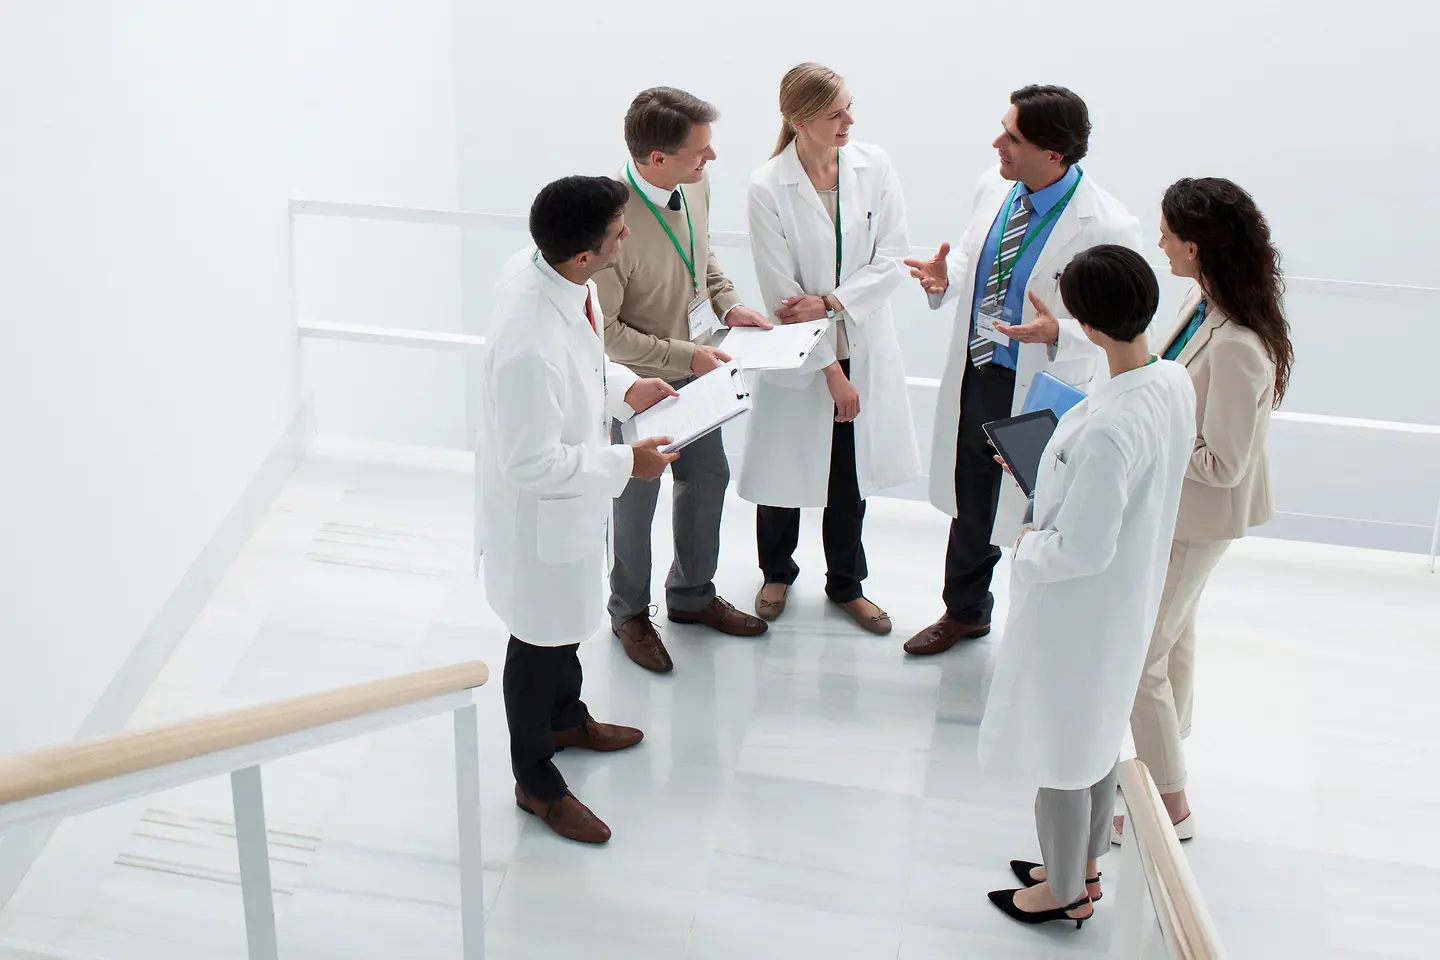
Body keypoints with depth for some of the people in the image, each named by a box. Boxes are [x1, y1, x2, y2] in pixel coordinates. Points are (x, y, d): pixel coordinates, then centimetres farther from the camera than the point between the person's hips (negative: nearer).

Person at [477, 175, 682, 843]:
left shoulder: (537, 266, -14)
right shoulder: (532, 347, -41)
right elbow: (532, 464, -30)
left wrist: (621, 387, -2)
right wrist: (624, 465, -23)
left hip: (571, 489, 9)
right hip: (539, 507, -9)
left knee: (569, 616, 30)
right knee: (540, 638, 14)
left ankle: (565, 717, 57)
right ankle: (535, 780, 37)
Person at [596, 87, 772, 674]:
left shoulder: (695, 184, -11)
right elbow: (604, 332, -26)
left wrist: (727, 303, -2)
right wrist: (683, 354, -25)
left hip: (697, 369, 7)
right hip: (639, 382, -7)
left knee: (707, 478, 22)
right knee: (637, 499, 14)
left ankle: (692, 595, 46)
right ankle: (630, 613, 39)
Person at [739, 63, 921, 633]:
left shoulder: (874, 166, -7)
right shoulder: (768, 188, -17)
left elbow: (892, 260, -6)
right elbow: (782, 294, -15)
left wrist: (830, 302, -20)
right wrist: (831, 371, -14)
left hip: (864, 348, 3)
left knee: (851, 476, 16)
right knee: (784, 471, 13)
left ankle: (846, 584, 37)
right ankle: (777, 572, 41)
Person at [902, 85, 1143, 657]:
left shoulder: (1107, 229, -24)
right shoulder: (994, 190, -4)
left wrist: (1057, 333, -36)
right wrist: (946, 279, -9)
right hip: (975, 374, 6)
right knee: (971, 502, 25)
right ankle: (965, 611, 49)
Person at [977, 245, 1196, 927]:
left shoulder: (1108, 431, -36)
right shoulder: (1175, 382, -9)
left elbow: (1081, 550, -30)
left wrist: (1027, 548, -10)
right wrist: (1056, 472, 6)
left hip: (1077, 608, -9)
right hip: (1130, 597, 9)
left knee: (1058, 746, 14)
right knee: (1098, 731, 26)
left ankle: (1066, 891, 34)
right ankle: (1084, 865, 46)